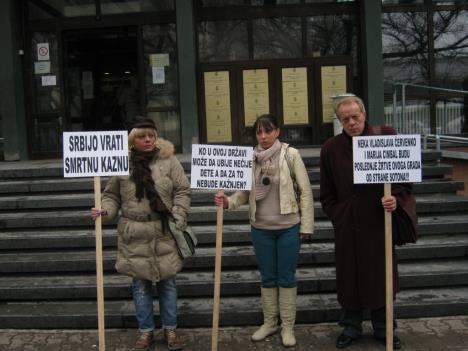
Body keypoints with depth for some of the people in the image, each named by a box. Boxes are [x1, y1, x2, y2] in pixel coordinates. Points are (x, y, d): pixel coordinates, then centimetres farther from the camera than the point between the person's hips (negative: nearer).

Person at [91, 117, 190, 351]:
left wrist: (178, 219, -10)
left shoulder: (168, 160, -2)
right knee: (140, 284, 10)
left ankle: (170, 330, 26)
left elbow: (182, 191, -1)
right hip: (135, 235, 0)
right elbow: (112, 195, 6)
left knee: (167, 282, 10)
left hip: (164, 233, 0)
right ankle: (146, 331, 26)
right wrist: (105, 210, -12)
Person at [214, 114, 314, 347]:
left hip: (288, 227, -2)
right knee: (267, 277, 14)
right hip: (261, 228, 3)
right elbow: (246, 192, 3)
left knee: (286, 277, 8)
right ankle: (269, 323, 30)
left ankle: (288, 327, 22)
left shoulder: (290, 154, -8)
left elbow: (305, 191, -5)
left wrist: (306, 225, -6)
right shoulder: (250, 158, -1)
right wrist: (228, 201, -16)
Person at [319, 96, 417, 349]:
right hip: (347, 225, 1)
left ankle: (384, 329, 27)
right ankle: (351, 328, 26)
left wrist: (396, 198, -16)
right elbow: (327, 193, 8)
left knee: (381, 275, 10)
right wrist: (337, 216, 0)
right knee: (349, 276, 10)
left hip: (379, 221, -1)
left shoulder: (386, 137, -4)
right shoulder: (331, 148, 0)